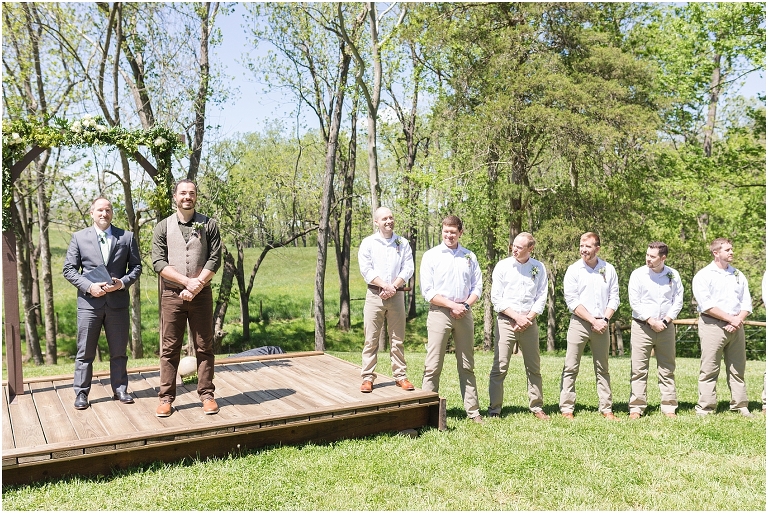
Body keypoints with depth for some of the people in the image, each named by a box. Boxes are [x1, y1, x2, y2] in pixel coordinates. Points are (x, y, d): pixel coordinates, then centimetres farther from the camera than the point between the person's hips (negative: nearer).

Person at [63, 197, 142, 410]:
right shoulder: (79, 237, 5)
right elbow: (69, 269, 3)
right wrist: (89, 286, -12)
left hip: (118, 302, 1)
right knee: (85, 352, 5)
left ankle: (120, 390, 21)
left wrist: (122, 283, -11)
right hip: (89, 302, -1)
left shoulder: (127, 237, 6)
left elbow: (136, 267, 7)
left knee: (119, 351, 9)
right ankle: (81, 393, 16)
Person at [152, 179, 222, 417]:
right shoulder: (163, 227, 4)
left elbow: (215, 259, -3)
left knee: (204, 347, 5)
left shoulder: (208, 225, 4)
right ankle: (166, 398, 12)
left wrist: (196, 285, -14)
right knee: (169, 349, 4)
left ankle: (207, 395, 13)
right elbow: (158, 262, -4)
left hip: (201, 295, 0)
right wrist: (187, 281, -15)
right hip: (172, 295, 0)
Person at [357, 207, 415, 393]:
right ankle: (367, 378, 4)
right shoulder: (368, 243, 4)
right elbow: (366, 269, -5)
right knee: (371, 339, -1)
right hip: (374, 295, -2)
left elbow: (408, 269, 2)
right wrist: (384, 285, -15)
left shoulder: (403, 243, 10)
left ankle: (400, 376, 14)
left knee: (397, 339, 7)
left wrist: (393, 287, -11)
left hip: (396, 295, 2)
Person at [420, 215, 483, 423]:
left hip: (464, 314, 3)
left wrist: (466, 304, -8)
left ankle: (473, 410, 15)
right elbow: (427, 291, -5)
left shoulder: (469, 257, 10)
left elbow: (477, 286, 9)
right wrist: (452, 305, -12)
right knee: (433, 365, -3)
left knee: (467, 365, 9)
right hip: (439, 313, -3)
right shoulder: (431, 256, 1)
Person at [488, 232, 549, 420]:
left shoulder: (539, 268, 5)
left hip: (529, 322, 2)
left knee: (534, 367, 8)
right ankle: (494, 409, 1)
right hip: (506, 321, -2)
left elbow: (541, 298, 5)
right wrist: (517, 317, -10)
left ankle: (537, 407, 19)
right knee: (500, 367, -5)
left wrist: (527, 318, -7)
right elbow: (496, 298, -3)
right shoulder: (502, 266, 0)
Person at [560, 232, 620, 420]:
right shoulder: (573, 270, -1)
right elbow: (572, 301, -7)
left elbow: (614, 298, 7)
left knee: (602, 369, 9)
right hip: (579, 324, -2)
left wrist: (604, 320, -8)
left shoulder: (609, 270, 7)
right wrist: (593, 320, -11)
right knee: (571, 368, -3)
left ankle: (606, 409, 14)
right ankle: (566, 409, 1)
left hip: (601, 325, 3)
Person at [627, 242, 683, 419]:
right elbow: (634, 302, -6)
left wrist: (665, 321, -7)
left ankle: (669, 408, 13)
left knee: (667, 370, 7)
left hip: (666, 327, 2)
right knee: (639, 370, -2)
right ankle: (636, 408, 1)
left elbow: (678, 301, 5)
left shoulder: (673, 275, 4)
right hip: (642, 326, -2)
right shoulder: (638, 274, -4)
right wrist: (652, 321, -11)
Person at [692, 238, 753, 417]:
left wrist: (738, 320, -7)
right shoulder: (703, 275, -2)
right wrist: (730, 318, -13)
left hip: (736, 327, 5)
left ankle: (740, 406, 17)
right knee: (709, 370, -3)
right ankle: (705, 408, 0)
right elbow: (706, 305, -12)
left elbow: (747, 303, 10)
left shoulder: (738, 275, 15)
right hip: (712, 326, -5)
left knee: (737, 368, 9)